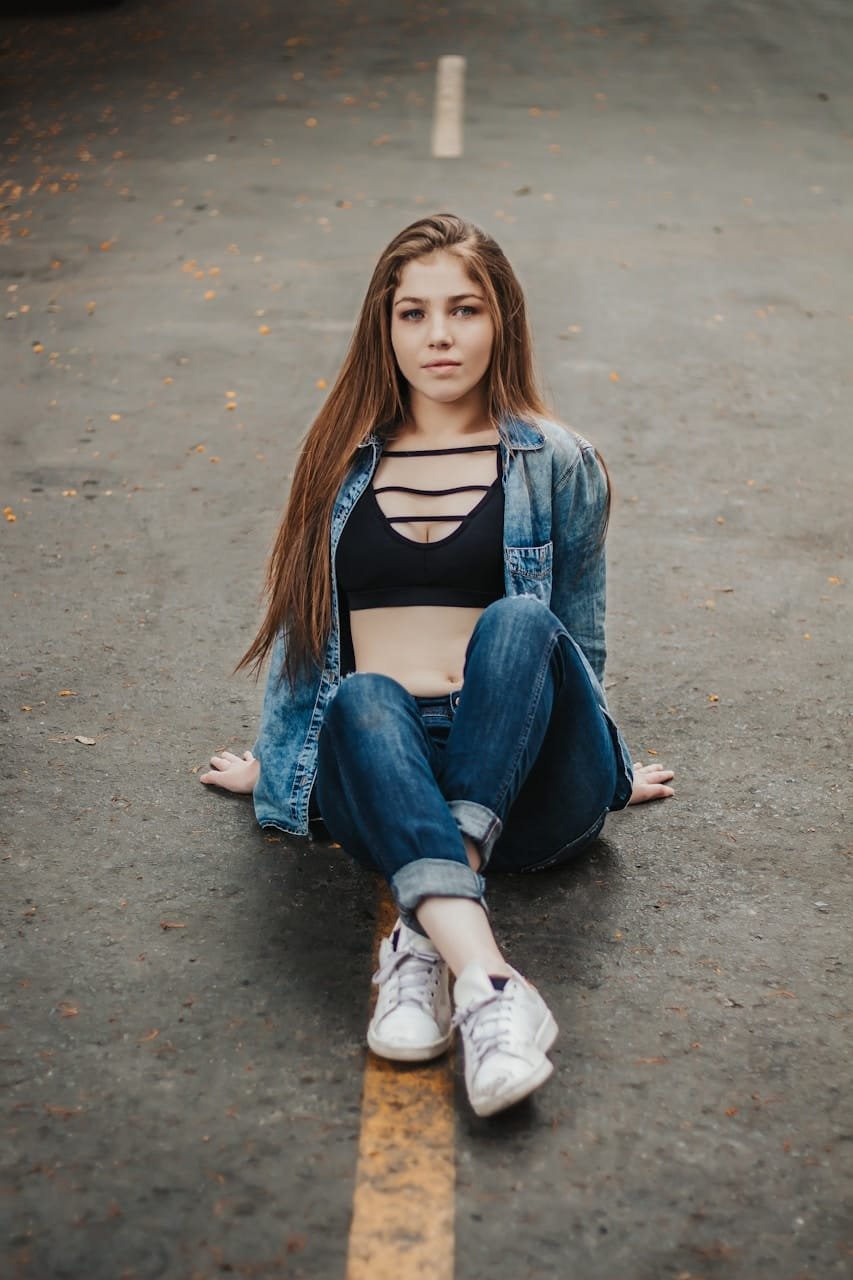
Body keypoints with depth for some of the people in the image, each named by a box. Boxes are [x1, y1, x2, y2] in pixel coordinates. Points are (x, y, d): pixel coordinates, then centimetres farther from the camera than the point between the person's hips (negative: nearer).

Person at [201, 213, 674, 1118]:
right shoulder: (340, 461, 18)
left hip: (527, 784, -1)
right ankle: (486, 982, -54)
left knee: (519, 623, -32)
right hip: (378, 775, 1)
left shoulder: (554, 463, 13)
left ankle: (427, 939, -43)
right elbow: (303, 623, 27)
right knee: (365, 699, -34)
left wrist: (605, 771, 24)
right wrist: (274, 759, 30)